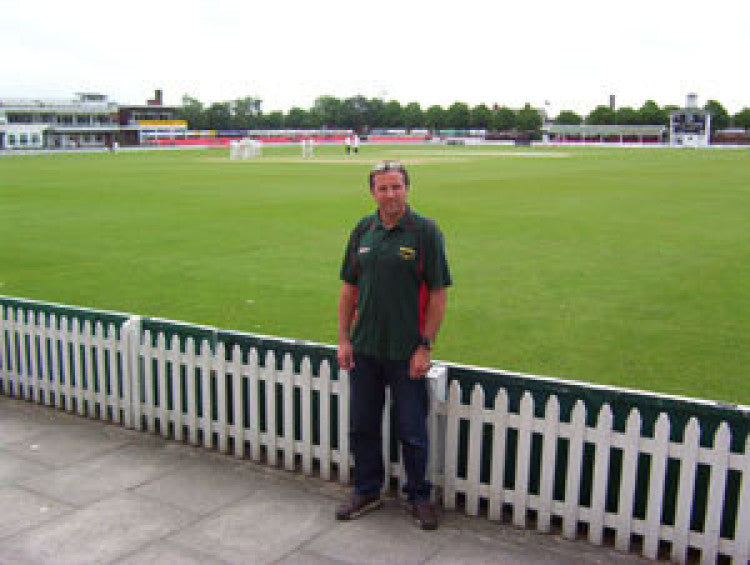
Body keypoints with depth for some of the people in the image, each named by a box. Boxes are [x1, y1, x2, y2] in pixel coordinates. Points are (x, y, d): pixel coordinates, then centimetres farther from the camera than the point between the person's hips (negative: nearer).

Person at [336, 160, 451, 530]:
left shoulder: (425, 231, -9)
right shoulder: (363, 230, 4)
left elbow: (438, 293, -9)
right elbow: (349, 288, 9)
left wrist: (424, 347, -13)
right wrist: (344, 339, 4)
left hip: (406, 353, -4)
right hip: (364, 349, 5)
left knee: (412, 432, 7)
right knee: (362, 427, 15)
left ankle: (418, 497, 26)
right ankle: (367, 491, 33)